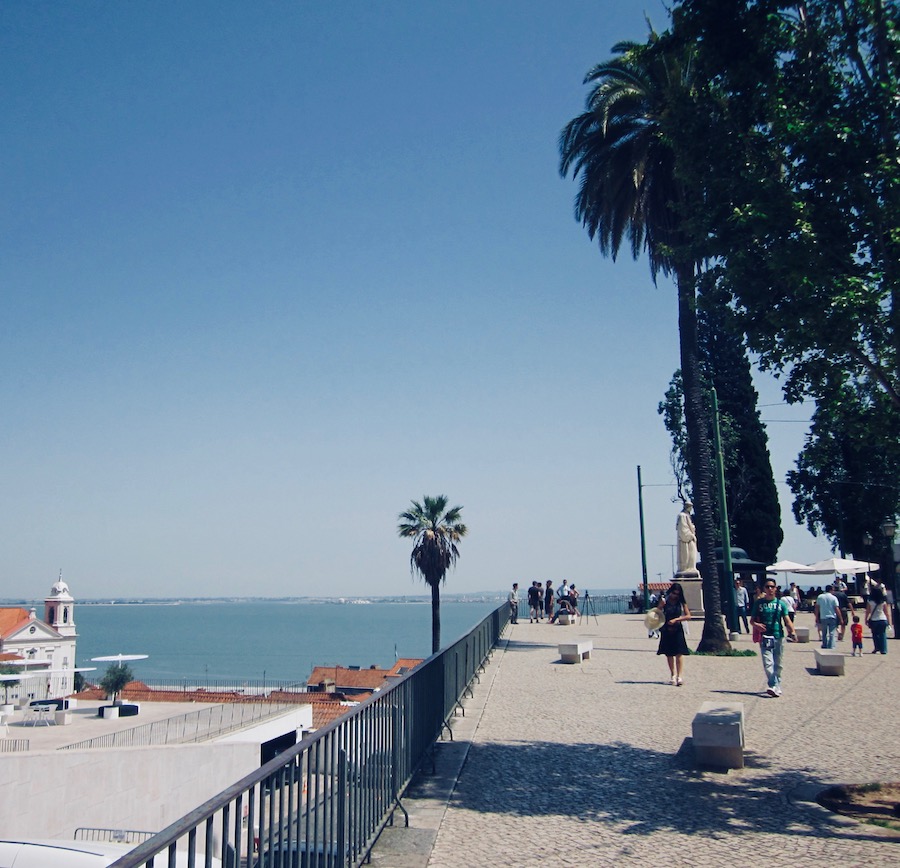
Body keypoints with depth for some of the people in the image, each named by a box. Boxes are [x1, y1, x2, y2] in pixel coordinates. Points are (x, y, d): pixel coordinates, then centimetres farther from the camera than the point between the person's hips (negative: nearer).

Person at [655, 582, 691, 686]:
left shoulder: (681, 602, 0)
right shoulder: (664, 601, -1)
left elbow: (688, 616, -3)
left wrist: (676, 620, -14)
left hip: (677, 630, -1)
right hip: (666, 630, 1)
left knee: (679, 653, -9)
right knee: (669, 654, 10)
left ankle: (679, 676, -9)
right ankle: (672, 675, 25)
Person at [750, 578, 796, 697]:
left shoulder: (781, 603, 8)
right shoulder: (759, 603, 6)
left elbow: (786, 620, -1)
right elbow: (752, 620, 7)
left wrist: (792, 631, -19)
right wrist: (756, 625, -15)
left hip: (779, 636, 2)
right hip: (765, 637, -2)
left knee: (778, 664, 8)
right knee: (768, 663, -13)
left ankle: (777, 685, 21)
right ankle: (774, 686, -19)